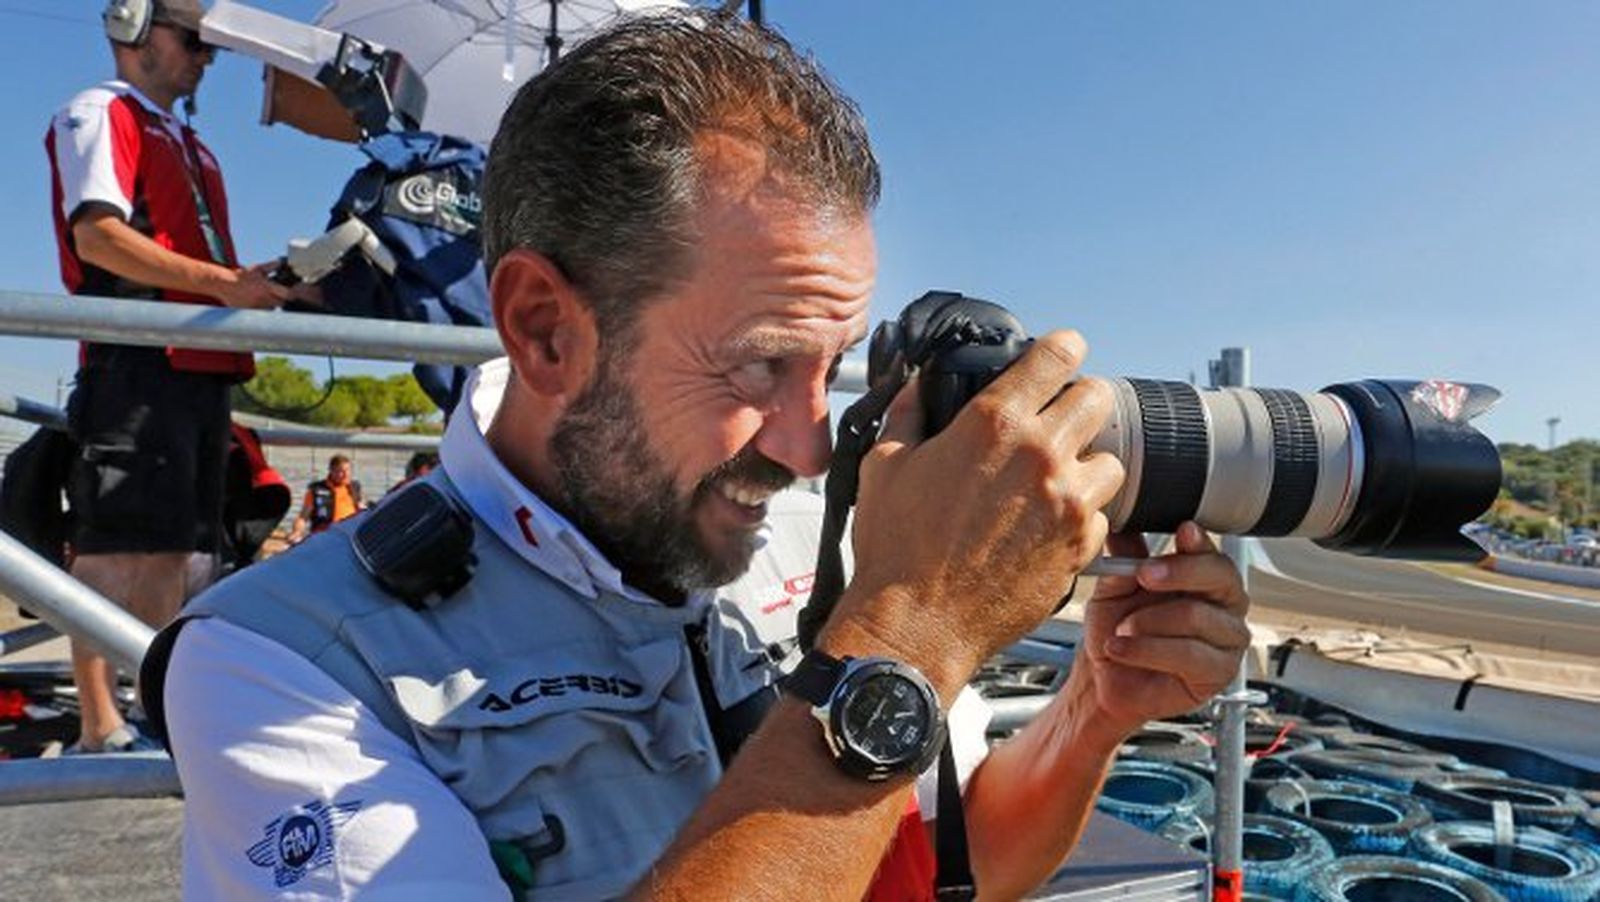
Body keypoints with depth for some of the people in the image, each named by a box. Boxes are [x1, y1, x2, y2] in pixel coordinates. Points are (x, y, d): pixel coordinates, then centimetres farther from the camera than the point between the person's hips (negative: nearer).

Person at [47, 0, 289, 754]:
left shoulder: (190, 146, 27)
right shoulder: (98, 114, 2)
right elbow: (97, 236, -13)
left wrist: (267, 281, 9)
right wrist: (221, 281, -20)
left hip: (203, 367, 8)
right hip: (136, 363, -8)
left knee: (170, 549, 9)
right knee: (114, 548, -9)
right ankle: (100, 728, -5)